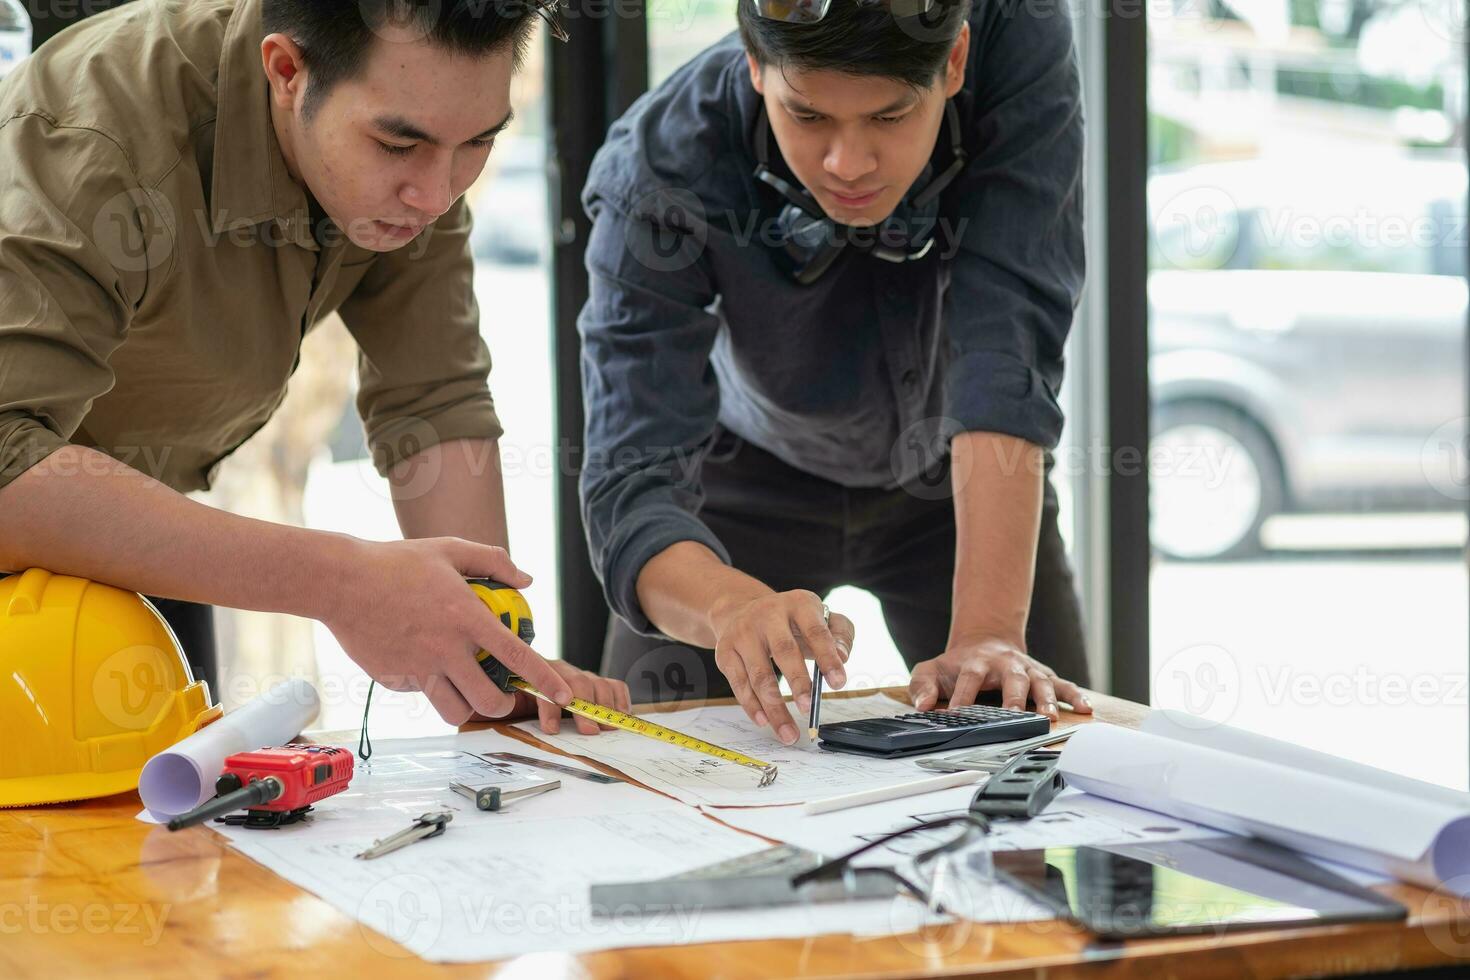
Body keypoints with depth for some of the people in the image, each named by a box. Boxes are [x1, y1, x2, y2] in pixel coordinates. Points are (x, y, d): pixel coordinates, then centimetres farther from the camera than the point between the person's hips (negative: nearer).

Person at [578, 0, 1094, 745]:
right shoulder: (662, 172, -34)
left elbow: (1007, 355, -39)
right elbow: (633, 474, -39)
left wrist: (989, 632, -48)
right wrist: (737, 608, -61)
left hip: (960, 482, 1)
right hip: (756, 480, -1)